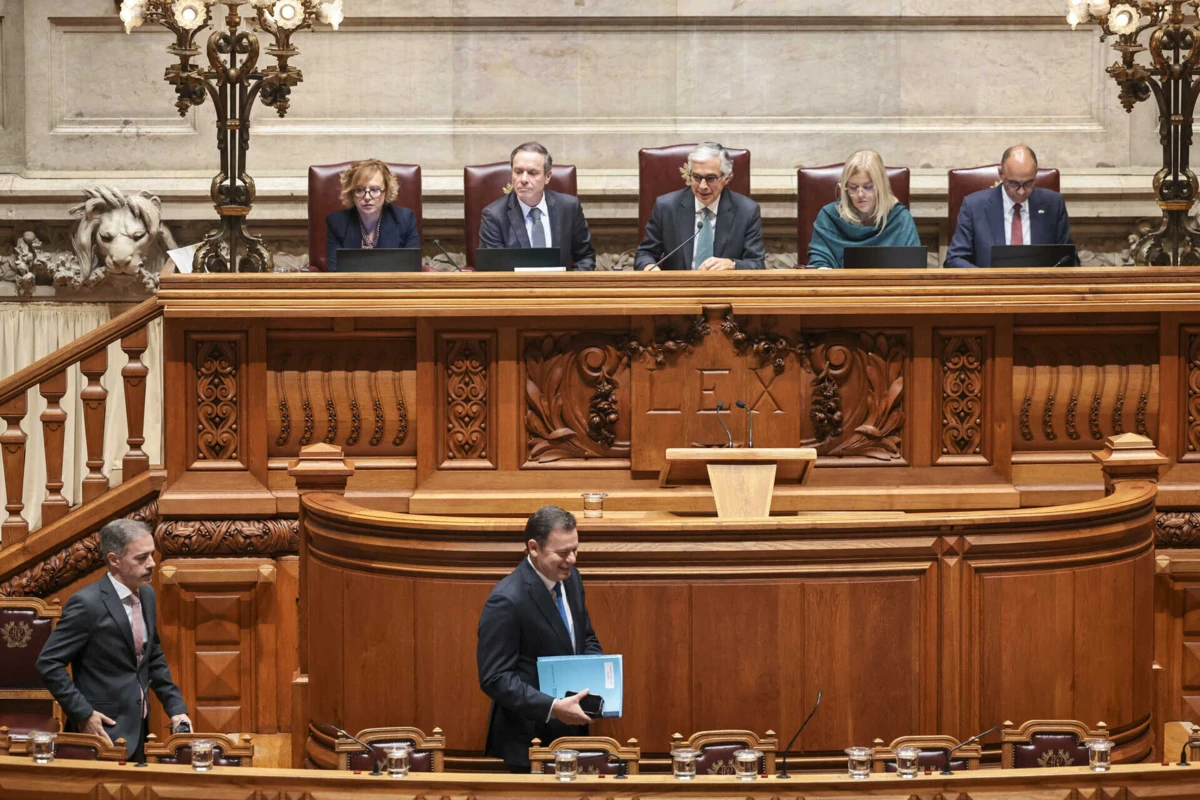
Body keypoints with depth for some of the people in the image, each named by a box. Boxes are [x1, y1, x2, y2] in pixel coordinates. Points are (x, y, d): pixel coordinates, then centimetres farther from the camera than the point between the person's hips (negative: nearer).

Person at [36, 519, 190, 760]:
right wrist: (83, 714, -17)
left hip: (138, 731, 7)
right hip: (103, 731, -7)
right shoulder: (87, 603, -15)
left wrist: (176, 708, 9)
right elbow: (49, 663, -14)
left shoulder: (146, 595, 8)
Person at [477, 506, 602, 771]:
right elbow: (495, 679, -21)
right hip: (530, 741, -7)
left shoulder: (570, 578, 3)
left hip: (572, 730, 7)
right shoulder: (506, 601, -22)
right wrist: (552, 708, -28)